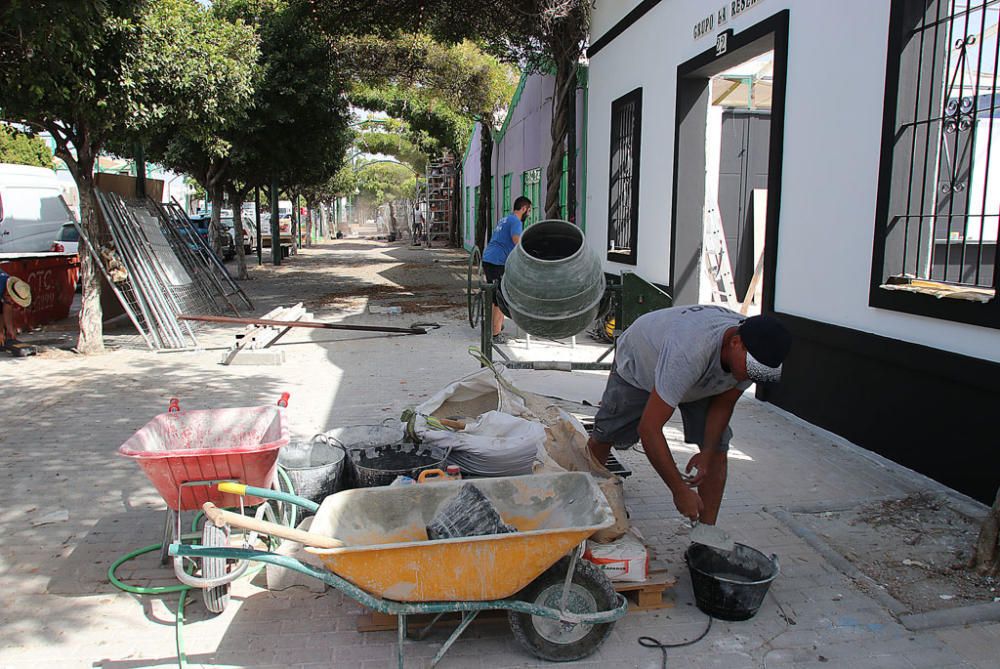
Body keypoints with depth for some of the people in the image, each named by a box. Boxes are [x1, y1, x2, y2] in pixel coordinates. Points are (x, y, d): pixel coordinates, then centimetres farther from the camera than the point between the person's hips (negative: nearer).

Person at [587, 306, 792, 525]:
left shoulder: (754, 353, -29)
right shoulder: (689, 351, -50)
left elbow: (723, 404, -9)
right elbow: (649, 428, -46)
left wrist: (706, 453, -21)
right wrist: (680, 491, -40)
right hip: (637, 363, -4)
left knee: (718, 448, -10)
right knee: (603, 437, 3)